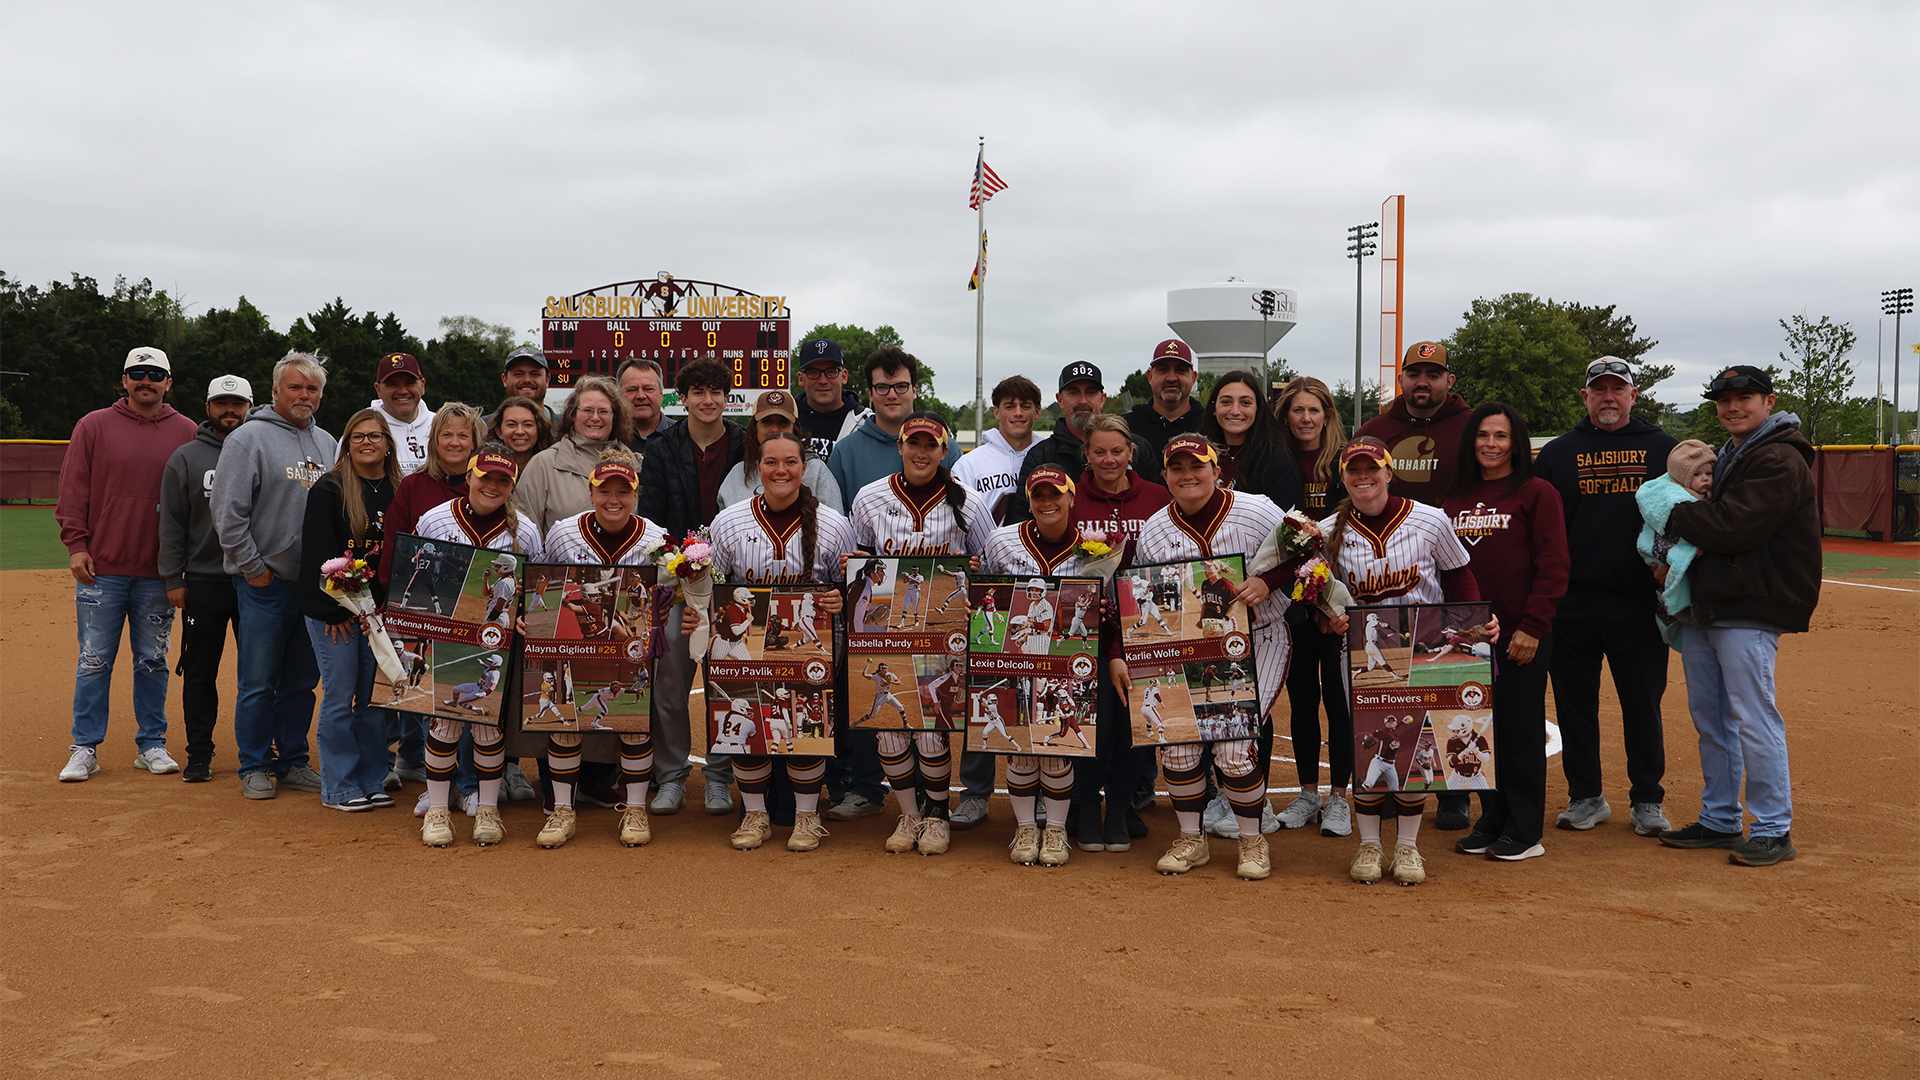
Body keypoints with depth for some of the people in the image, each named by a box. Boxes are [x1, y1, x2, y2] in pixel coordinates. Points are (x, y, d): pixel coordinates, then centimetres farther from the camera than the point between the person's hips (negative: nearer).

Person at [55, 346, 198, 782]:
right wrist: (76, 544, -5)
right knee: (95, 661, 2)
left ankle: (151, 745, 17)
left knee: (153, 661, 8)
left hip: (159, 573, 1)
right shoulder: (94, 426, 5)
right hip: (101, 567, -1)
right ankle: (84, 750, 10)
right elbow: (73, 491, 4)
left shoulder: (187, 433, 7)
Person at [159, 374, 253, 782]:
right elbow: (171, 523, 5)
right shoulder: (186, 458, 6)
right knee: (200, 672, 5)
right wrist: (173, 579, -1)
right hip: (203, 581, 0)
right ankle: (199, 754, 14)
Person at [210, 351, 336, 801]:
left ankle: (293, 761, 21)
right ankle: (254, 767, 11)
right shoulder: (249, 439, -5)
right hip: (266, 582, -5)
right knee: (259, 683, 0)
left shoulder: (327, 444, 14)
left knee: (302, 680, 12)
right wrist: (253, 568, -10)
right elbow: (228, 512, -9)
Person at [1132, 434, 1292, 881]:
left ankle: (1252, 841, 12)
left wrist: (1266, 581, -23)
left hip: (1256, 642, -3)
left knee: (1233, 746, -13)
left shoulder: (1256, 512, -9)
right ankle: (1190, 839, 16)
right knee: (1175, 741, -7)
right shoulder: (1154, 530, 1)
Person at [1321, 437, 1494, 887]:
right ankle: (1369, 846, 14)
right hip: (1363, 655, 1)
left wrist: (1480, 619, -13)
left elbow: (1458, 577, 2)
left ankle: (1408, 847, 16)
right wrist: (1330, 619, -14)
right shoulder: (1329, 532, -2)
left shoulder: (1430, 521, -6)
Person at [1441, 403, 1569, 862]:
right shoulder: (1455, 499, 11)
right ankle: (1491, 821, 22)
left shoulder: (1536, 493, -4)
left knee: (1520, 729, 2)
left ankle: (1524, 831, 11)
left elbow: (1552, 566, -8)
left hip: (1521, 634, -5)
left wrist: (1531, 626, -14)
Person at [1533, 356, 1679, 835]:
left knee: (1643, 703, 5)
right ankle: (1585, 797, 20)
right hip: (1572, 602, 1)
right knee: (1575, 704, 7)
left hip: (1640, 602, -1)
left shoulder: (1664, 450, 9)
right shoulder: (1557, 453, 9)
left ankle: (1648, 801, 17)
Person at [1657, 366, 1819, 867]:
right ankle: (1719, 821, 23)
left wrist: (1673, 515, -8)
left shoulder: (1779, 461, -11)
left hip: (1750, 611, -10)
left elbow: (1732, 526, -21)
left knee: (1754, 720, -8)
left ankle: (1774, 831, 1)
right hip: (1704, 608, 10)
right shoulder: (1728, 458, 21)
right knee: (1710, 718, 13)